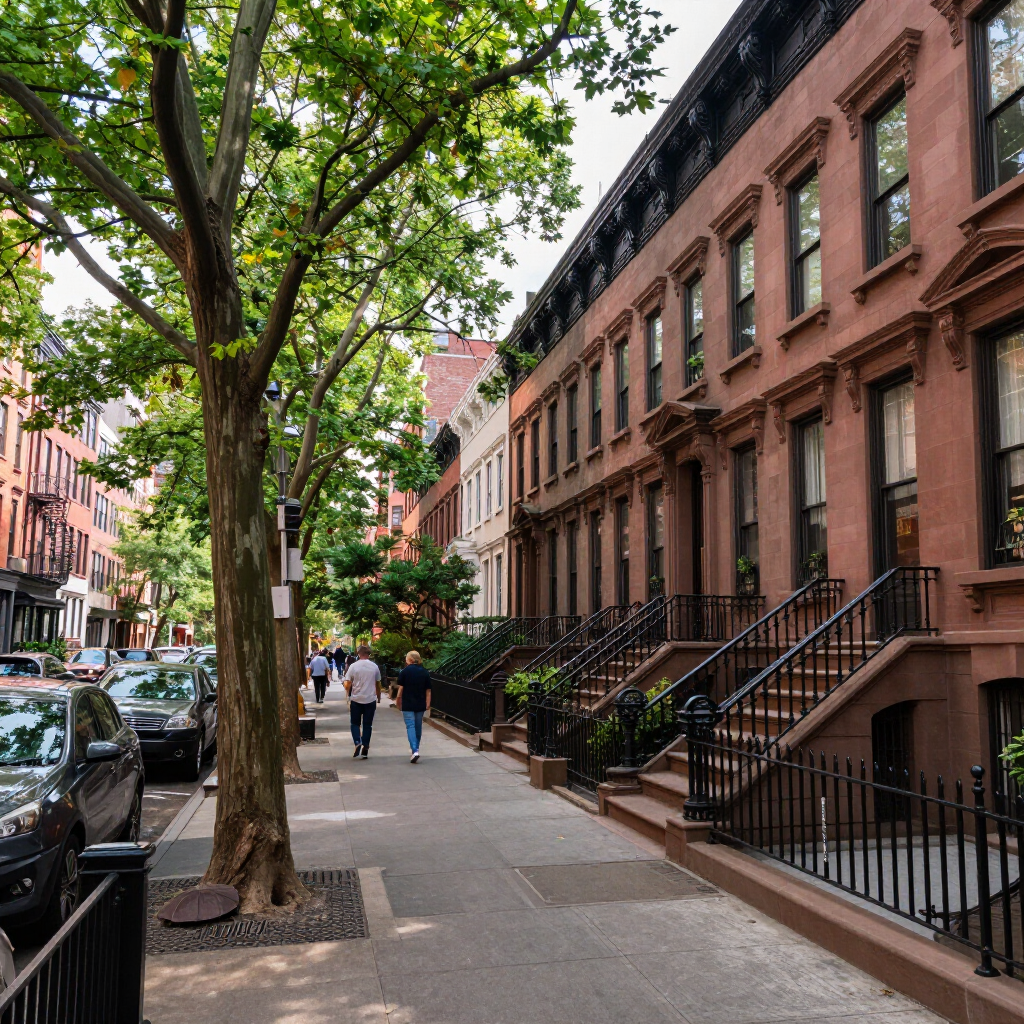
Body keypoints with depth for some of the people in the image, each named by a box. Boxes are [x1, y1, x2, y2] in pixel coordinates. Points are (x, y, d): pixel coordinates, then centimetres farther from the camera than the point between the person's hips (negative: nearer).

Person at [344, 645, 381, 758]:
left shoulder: (353, 666, -6)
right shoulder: (374, 667, 1)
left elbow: (347, 685, -8)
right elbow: (378, 685, 11)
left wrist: (349, 694, 13)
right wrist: (378, 698, 24)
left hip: (356, 699, -1)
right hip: (371, 699, 1)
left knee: (355, 723, 11)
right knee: (367, 725, 9)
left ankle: (358, 743, -9)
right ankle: (365, 748, 7)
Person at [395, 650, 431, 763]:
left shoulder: (404, 671, -6)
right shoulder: (425, 672, 5)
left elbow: (400, 688, -5)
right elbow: (428, 690, 5)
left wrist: (398, 701, 6)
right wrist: (428, 704, 9)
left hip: (407, 704, -4)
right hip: (420, 704, 4)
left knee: (410, 726, -6)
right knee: (418, 726, 16)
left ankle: (415, 751, -20)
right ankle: (416, 748, 28)